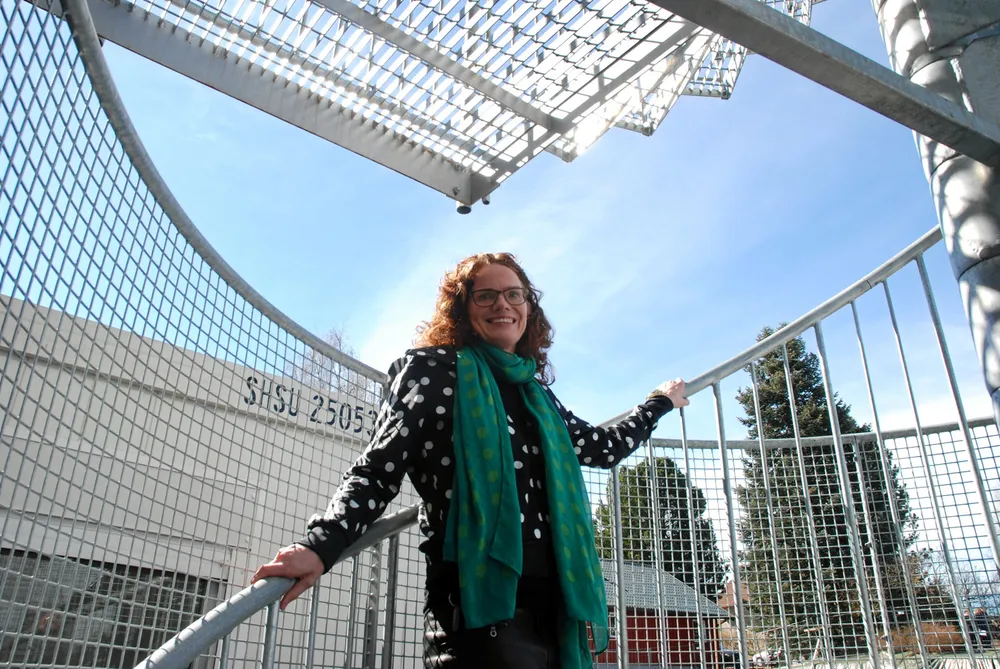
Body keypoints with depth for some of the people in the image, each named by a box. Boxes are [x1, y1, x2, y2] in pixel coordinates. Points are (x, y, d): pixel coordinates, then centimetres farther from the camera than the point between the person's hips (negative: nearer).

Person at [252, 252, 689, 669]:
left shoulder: (535, 392, 20)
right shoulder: (433, 369, 3)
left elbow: (604, 448, 31)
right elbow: (379, 470, -5)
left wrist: (659, 403, 43)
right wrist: (321, 546, -19)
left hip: (552, 606, 7)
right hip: (478, 606, -6)